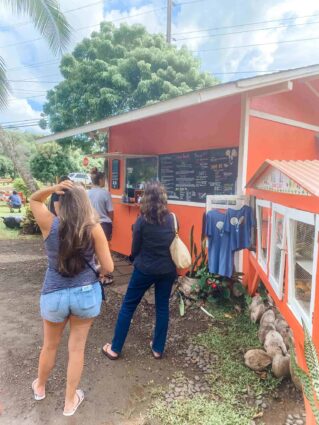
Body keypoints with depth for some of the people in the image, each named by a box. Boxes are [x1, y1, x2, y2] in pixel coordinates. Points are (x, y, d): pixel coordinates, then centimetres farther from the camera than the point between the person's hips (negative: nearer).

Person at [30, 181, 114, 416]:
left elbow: (34, 200, 8)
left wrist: (52, 188, -11)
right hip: (86, 294, -1)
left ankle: (40, 387, 53)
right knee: (77, 348, 17)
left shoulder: (50, 224, -12)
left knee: (50, 345, 26)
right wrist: (99, 272, 10)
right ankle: (70, 402, 36)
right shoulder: (94, 228, -15)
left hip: (54, 295, 1)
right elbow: (108, 267, -12)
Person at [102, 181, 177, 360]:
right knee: (162, 307, 16)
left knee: (128, 306, 10)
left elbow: (135, 248, -4)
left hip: (145, 269, -3)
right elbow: (174, 242, 8)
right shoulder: (172, 219, -3)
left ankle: (115, 349, 21)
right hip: (167, 270, 4)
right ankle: (158, 348, 27)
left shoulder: (142, 221, -13)